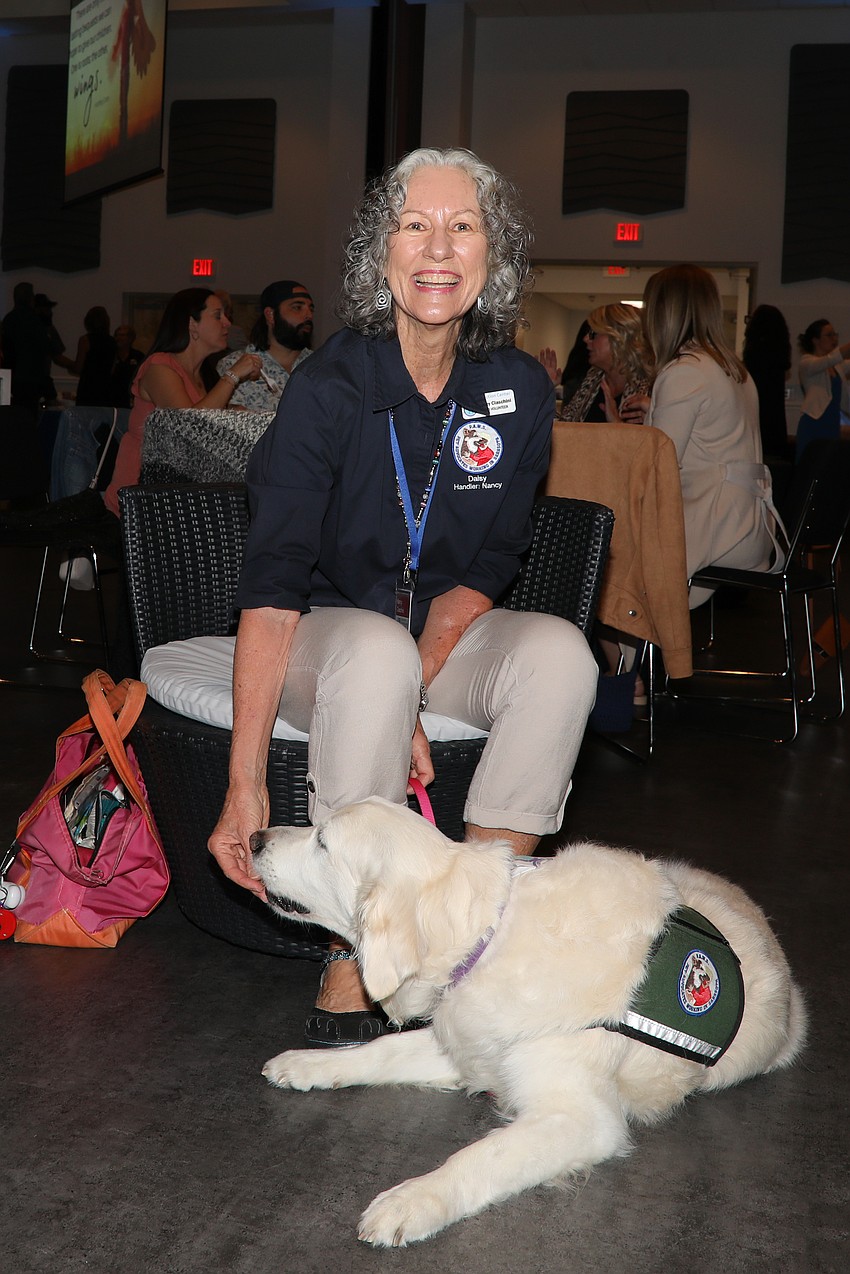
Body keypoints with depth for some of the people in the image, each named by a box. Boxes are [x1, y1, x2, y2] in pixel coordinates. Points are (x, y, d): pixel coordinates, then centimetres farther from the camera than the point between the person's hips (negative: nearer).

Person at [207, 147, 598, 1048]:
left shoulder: (519, 392, -4)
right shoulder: (330, 388, -17)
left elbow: (484, 572, -2)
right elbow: (272, 588, -25)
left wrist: (404, 704, -19)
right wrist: (245, 785, -34)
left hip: (446, 637, 4)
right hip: (327, 635, -3)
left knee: (559, 652, -27)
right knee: (377, 651, -37)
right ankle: (347, 979, -28)